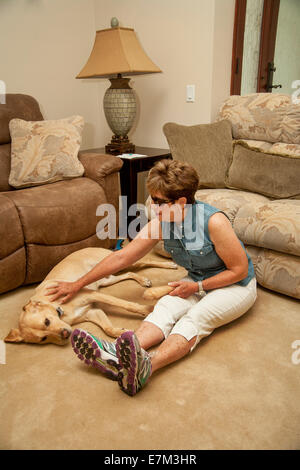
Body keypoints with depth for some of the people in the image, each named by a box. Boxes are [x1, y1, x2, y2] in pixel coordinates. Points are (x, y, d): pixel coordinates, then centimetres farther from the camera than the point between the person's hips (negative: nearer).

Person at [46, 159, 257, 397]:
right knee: (166, 306, -24)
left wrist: (196, 287, -18)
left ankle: (147, 365, -57)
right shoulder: (160, 224, -10)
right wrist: (77, 285, -4)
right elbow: (121, 257, -6)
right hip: (197, 283, 5)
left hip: (237, 285, -5)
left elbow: (240, 270, -18)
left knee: (196, 317, -32)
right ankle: (116, 354, -47)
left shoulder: (213, 221, -27)